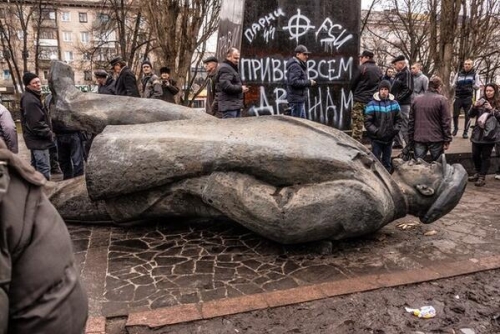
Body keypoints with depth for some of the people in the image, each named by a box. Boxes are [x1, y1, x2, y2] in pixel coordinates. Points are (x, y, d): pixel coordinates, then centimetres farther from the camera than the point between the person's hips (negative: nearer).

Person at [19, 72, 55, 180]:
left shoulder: (32, 97, 14)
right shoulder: (30, 100, -20)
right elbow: (37, 124, -25)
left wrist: (49, 133, 12)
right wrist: (50, 134, -14)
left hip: (35, 138, 11)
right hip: (38, 139, -11)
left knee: (36, 167, 20)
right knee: (44, 168, -9)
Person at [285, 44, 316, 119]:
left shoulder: (300, 65, 17)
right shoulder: (295, 66, -16)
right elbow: (294, 82, -26)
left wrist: (308, 81, 9)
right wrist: (308, 82, -19)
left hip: (300, 99, 11)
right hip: (296, 99, -11)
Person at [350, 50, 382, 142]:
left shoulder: (362, 68, -8)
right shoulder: (379, 70, 10)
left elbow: (353, 84, -2)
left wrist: (356, 94, 15)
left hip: (360, 100, -6)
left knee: (357, 126, -4)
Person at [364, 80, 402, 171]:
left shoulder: (394, 103, 4)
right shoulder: (372, 104, -10)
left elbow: (398, 119, 10)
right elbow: (367, 122, -11)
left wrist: (395, 130, -3)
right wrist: (376, 131, -17)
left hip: (389, 139, 4)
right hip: (376, 139, -4)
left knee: (387, 162, 15)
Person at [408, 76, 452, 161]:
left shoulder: (416, 100, 7)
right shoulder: (441, 100, -6)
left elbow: (411, 121, 8)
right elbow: (446, 122, -8)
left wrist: (411, 139, 14)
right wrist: (447, 140, -3)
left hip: (419, 139, 3)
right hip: (436, 139, -3)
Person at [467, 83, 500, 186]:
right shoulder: (481, 101, 7)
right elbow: (470, 115, 5)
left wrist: (491, 109, -20)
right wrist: (474, 106, -11)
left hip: (490, 134, -3)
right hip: (477, 133, 4)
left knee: (486, 156, 2)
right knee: (475, 155, 10)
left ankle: (482, 177, 9)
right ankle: (477, 173, 29)